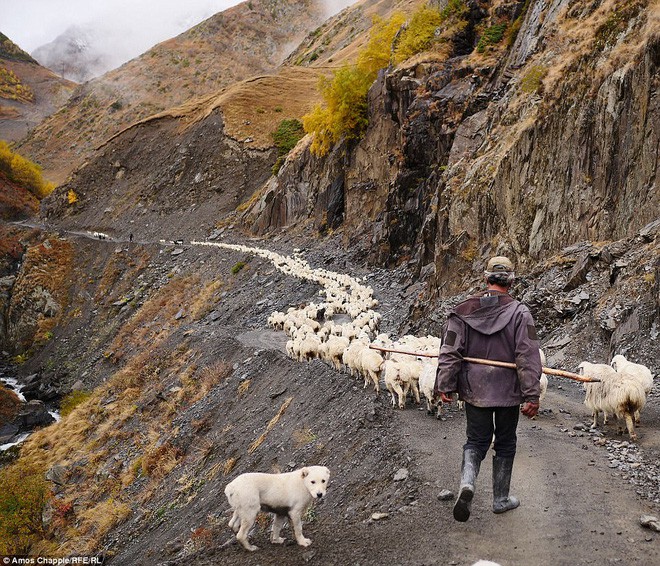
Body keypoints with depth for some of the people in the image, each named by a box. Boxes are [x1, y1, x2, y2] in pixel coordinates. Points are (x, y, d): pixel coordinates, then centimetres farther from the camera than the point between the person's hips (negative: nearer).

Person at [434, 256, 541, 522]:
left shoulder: (463, 311, -4)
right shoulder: (519, 313, -11)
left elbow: (450, 352, -5)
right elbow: (528, 358, -13)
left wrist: (444, 385, 1)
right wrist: (531, 396, -11)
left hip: (474, 390, 2)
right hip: (508, 390, -2)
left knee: (476, 440, 14)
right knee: (505, 444, 15)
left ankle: (467, 482, -12)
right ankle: (501, 498, 26)